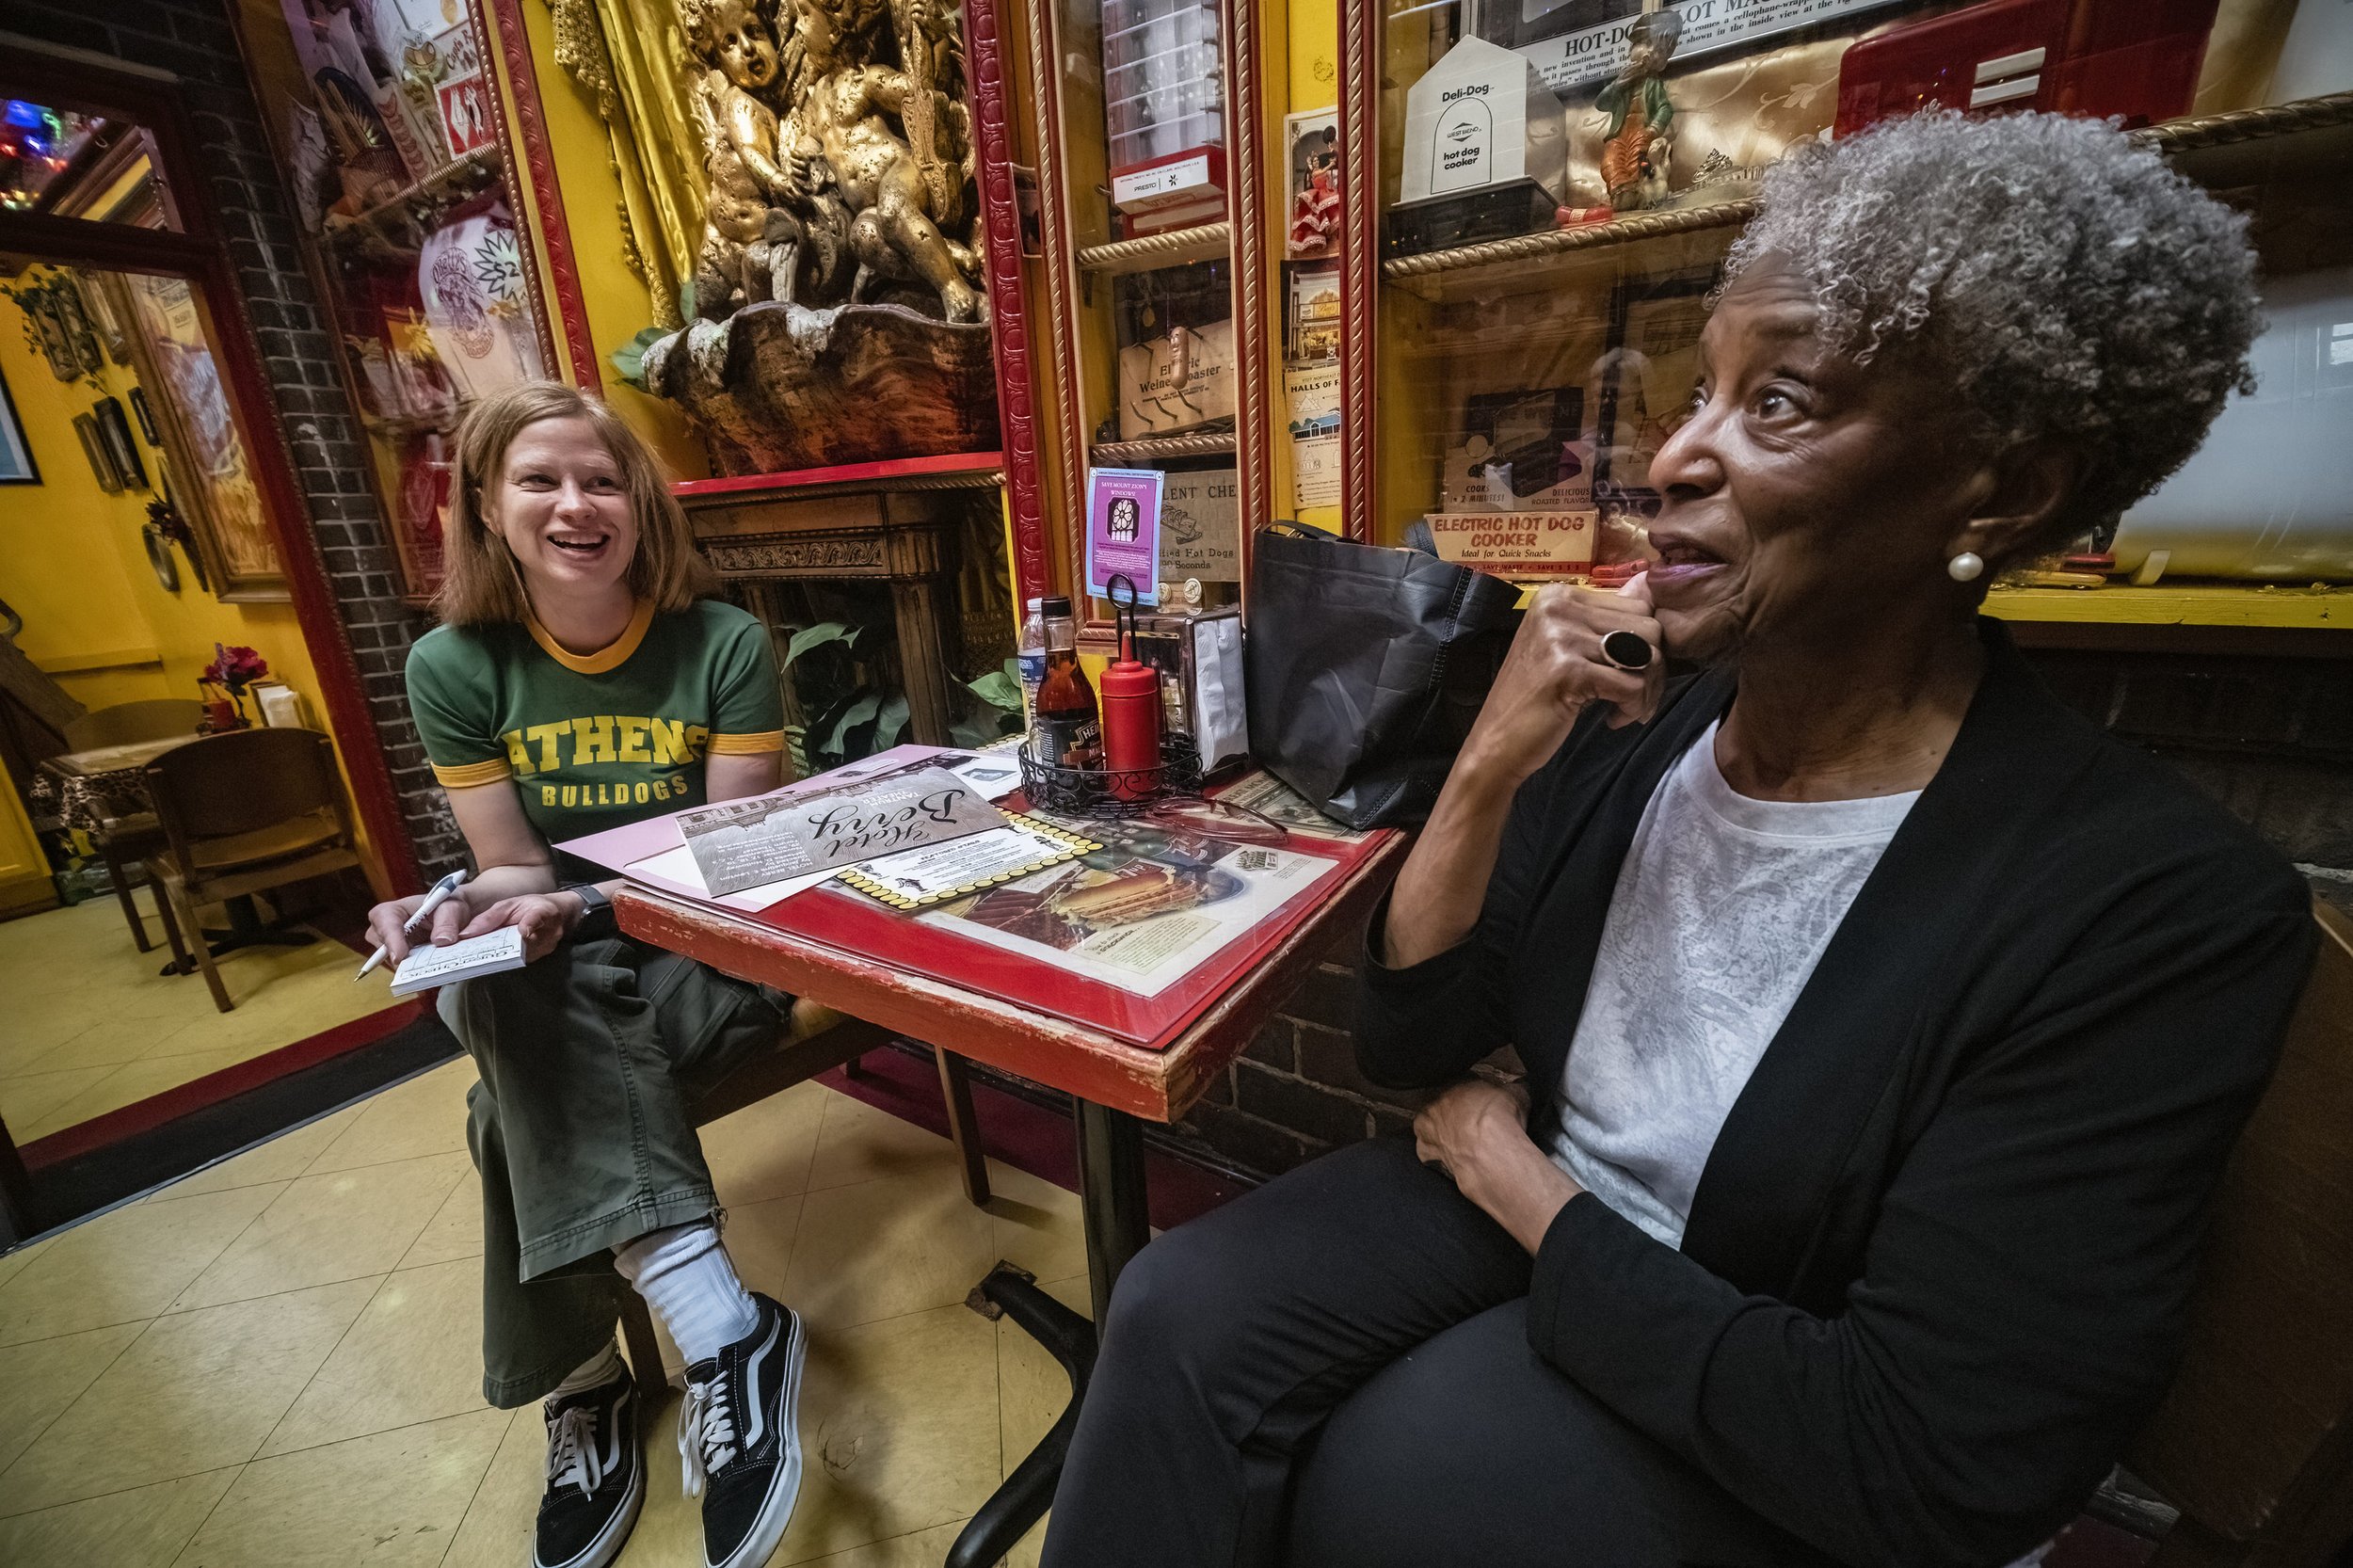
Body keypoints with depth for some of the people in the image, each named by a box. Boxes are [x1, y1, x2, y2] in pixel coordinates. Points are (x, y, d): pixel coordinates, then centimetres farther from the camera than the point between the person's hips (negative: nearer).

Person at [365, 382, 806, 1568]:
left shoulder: (725, 644, -9)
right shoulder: (452, 666, -1)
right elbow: (512, 868, 1)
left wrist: (581, 903, -26)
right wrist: (474, 912, -22)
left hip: (703, 950, -2)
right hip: (552, 976, 3)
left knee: (524, 1097, -28)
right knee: (516, 1013, -31)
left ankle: (587, 1385, -10)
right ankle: (724, 1333, -29)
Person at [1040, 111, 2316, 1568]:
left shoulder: (2164, 910, -23)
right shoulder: (1629, 718, -11)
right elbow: (1407, 1041, -8)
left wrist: (1518, 1180, -14)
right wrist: (1487, 774, -23)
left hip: (1778, 1415, -2)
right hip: (1521, 1198, 3)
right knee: (1181, 1317, -13)